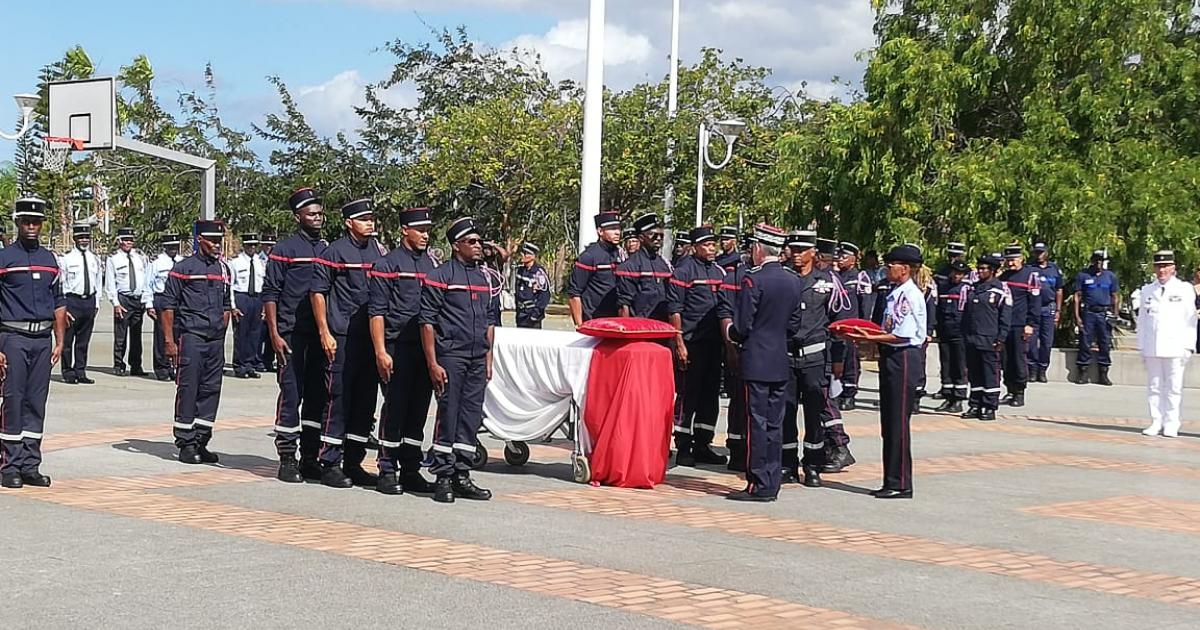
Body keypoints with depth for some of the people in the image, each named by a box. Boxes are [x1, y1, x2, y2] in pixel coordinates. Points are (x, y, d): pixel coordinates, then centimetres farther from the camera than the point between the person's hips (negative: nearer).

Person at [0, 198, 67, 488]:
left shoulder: (49, 260, 13)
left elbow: (58, 304, 16)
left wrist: (59, 342, 9)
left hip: (43, 339, 5)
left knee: (37, 402, 6)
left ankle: (30, 466, 12)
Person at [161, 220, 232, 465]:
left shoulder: (223, 269, 15)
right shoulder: (183, 268, -3)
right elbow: (167, 306, -4)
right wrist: (169, 341, -9)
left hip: (216, 340, 6)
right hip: (190, 337, -6)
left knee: (211, 390, 6)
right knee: (188, 390, -4)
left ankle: (201, 442, 13)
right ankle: (186, 443, 2)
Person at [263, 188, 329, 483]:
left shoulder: (328, 249, 14)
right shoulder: (284, 250, -2)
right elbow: (270, 293, -5)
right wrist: (275, 334, -12)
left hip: (321, 334, 6)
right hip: (292, 334, -5)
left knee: (318, 395, 7)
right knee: (291, 395, -5)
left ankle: (310, 458, 16)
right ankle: (287, 460, 1)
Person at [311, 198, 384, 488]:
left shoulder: (376, 252, 14)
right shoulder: (335, 252, -5)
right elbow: (317, 291, -6)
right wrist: (325, 333, -11)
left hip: (371, 337, 7)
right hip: (342, 337, -7)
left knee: (365, 400, 9)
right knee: (339, 399, -5)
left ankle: (353, 463, 17)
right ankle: (330, 464, 3)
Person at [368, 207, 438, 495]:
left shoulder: (431, 264, 16)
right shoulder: (387, 264, -3)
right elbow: (377, 311, -7)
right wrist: (381, 352, -14)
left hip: (425, 348, 6)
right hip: (397, 348, -6)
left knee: (418, 410, 9)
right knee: (394, 409, -3)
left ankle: (411, 471, 17)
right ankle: (388, 472, 5)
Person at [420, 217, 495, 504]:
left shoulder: (483, 278, 17)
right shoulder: (440, 276, -4)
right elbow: (427, 321, -7)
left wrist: (488, 360, 16)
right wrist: (433, 364, -12)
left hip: (477, 360, 6)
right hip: (450, 358, -6)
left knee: (471, 418, 6)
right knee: (448, 416, -4)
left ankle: (462, 476, 13)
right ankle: (443, 478, 3)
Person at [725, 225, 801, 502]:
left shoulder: (753, 279, -14)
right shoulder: (793, 281, 9)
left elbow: (742, 327, -14)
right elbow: (792, 325, 13)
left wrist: (729, 331, 6)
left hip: (756, 363, -7)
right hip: (781, 363, 7)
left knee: (757, 423, -4)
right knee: (774, 424, 10)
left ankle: (758, 485, -2)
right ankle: (772, 483, 14)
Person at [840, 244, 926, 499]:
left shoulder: (910, 296, -14)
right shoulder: (895, 294, 15)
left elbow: (903, 335, -20)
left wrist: (870, 338, -17)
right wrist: (868, 336, 5)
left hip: (904, 358, -10)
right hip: (890, 357, 10)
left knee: (898, 423, -5)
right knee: (888, 423, 12)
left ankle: (901, 485, 2)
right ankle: (891, 482, 20)